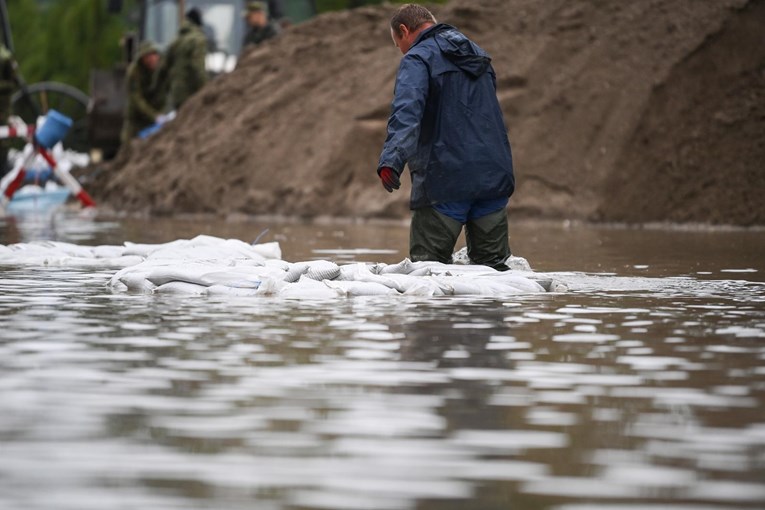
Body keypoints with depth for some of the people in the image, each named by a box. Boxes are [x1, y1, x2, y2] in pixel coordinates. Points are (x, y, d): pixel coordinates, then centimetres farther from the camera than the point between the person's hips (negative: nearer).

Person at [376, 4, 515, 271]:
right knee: (492, 266, 10)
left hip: (445, 182, -7)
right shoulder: (478, 55, 22)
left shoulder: (417, 59, -4)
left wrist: (391, 159, -33)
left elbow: (406, 112, -21)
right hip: (494, 177, 7)